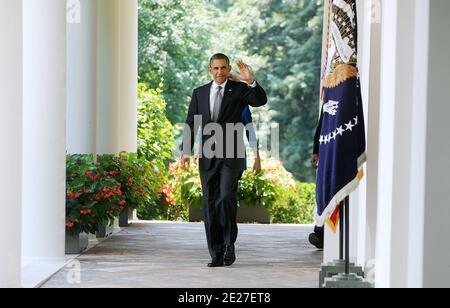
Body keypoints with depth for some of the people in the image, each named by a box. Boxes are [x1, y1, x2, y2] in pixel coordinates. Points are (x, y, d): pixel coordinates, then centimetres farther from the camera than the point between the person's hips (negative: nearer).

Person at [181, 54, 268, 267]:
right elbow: (191, 123, 11)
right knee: (210, 204, 3)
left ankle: (229, 243, 3)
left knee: (226, 198, -18)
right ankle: (216, 254, 10)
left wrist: (250, 81, -27)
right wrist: (186, 151, 0)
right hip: (208, 157, 4)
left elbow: (261, 101, -11)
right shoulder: (199, 93, 14)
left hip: (231, 156, -3)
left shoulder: (239, 89, 4)